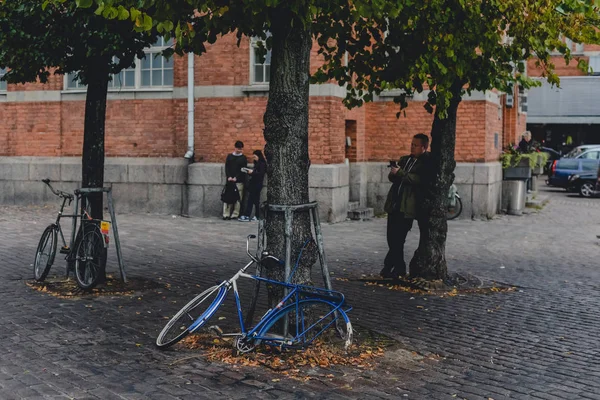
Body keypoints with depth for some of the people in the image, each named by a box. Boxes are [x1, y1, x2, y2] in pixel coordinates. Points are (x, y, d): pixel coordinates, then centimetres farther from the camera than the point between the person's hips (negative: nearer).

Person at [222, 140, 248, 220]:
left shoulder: (243, 158, 7)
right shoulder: (229, 156, 13)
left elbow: (243, 170, -2)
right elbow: (226, 167, 7)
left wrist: (236, 178, -13)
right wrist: (229, 176, -9)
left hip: (239, 181, -1)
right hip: (229, 180, 2)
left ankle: (235, 214, 0)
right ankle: (226, 214, -1)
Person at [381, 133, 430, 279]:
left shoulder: (426, 163, -3)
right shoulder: (404, 159, 19)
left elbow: (419, 179, -17)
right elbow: (392, 178, 17)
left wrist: (400, 173, -18)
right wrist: (393, 172, -6)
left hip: (407, 207, -7)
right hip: (394, 204, 7)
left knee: (398, 238, -8)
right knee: (392, 238, 8)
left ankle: (389, 266, 1)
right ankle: (399, 268, 19)